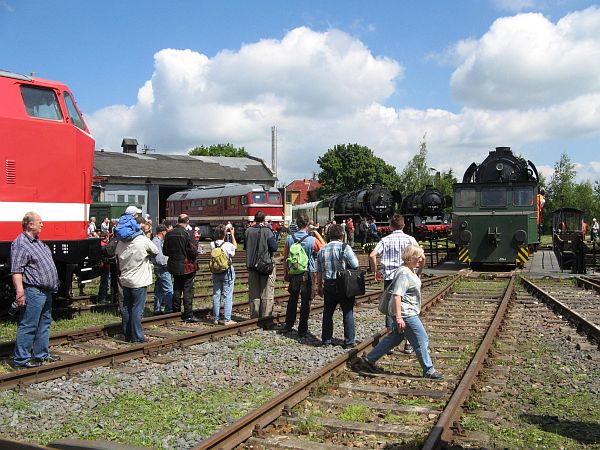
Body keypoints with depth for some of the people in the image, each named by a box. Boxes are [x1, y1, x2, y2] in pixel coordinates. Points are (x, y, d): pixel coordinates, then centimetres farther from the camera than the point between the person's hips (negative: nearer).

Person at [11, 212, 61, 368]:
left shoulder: (38, 242, 16)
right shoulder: (20, 244, -14)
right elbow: (16, 271, -20)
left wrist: (52, 287, 24)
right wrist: (20, 292, -26)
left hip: (46, 292, 10)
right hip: (33, 291, -10)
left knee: (44, 323, 16)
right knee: (28, 326, -4)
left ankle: (42, 354, 26)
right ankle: (21, 359, 3)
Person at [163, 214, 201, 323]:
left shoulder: (169, 234, -1)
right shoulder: (187, 234, -18)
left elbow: (165, 251, 4)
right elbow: (193, 252, -19)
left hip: (174, 266, 5)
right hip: (187, 267, -5)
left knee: (177, 289, 16)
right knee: (188, 290, 1)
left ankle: (176, 312, 24)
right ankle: (188, 315, 3)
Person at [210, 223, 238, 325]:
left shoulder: (212, 245, -7)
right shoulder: (228, 245, -18)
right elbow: (235, 246, 4)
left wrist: (225, 230, 11)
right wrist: (232, 234, 9)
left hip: (216, 272, 4)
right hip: (227, 271, -4)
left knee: (216, 295, 12)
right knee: (228, 296, 1)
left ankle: (215, 318, 18)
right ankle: (227, 319, 0)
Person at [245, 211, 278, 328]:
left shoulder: (248, 231, 0)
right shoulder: (267, 231, -12)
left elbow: (245, 246, 9)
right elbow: (274, 247, -12)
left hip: (252, 265, 4)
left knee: (254, 293, 12)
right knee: (267, 294, 3)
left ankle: (254, 318, 16)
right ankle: (266, 320, 2)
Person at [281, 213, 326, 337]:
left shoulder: (290, 238, -5)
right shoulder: (312, 240, -15)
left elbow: (285, 258, 1)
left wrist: (285, 273, 12)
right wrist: (318, 235, 5)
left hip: (293, 274, 3)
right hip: (308, 274, -3)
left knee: (292, 299, 20)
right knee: (306, 302, 6)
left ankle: (288, 326, 26)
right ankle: (302, 329, 11)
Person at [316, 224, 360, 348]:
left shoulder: (322, 250, 6)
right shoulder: (344, 248, -10)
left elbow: (319, 271, 9)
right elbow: (355, 265, -14)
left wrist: (319, 286, 17)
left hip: (328, 285, 4)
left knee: (328, 312, 13)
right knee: (348, 312, 4)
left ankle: (326, 339, 18)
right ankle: (349, 341, 6)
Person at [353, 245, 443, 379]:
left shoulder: (412, 270, 12)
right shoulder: (403, 273, -20)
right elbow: (397, 295, -26)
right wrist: (398, 317, -29)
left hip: (411, 313, 11)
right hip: (406, 314, -11)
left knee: (394, 338, 16)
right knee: (421, 340, -2)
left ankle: (367, 360, 21)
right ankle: (429, 370, 11)